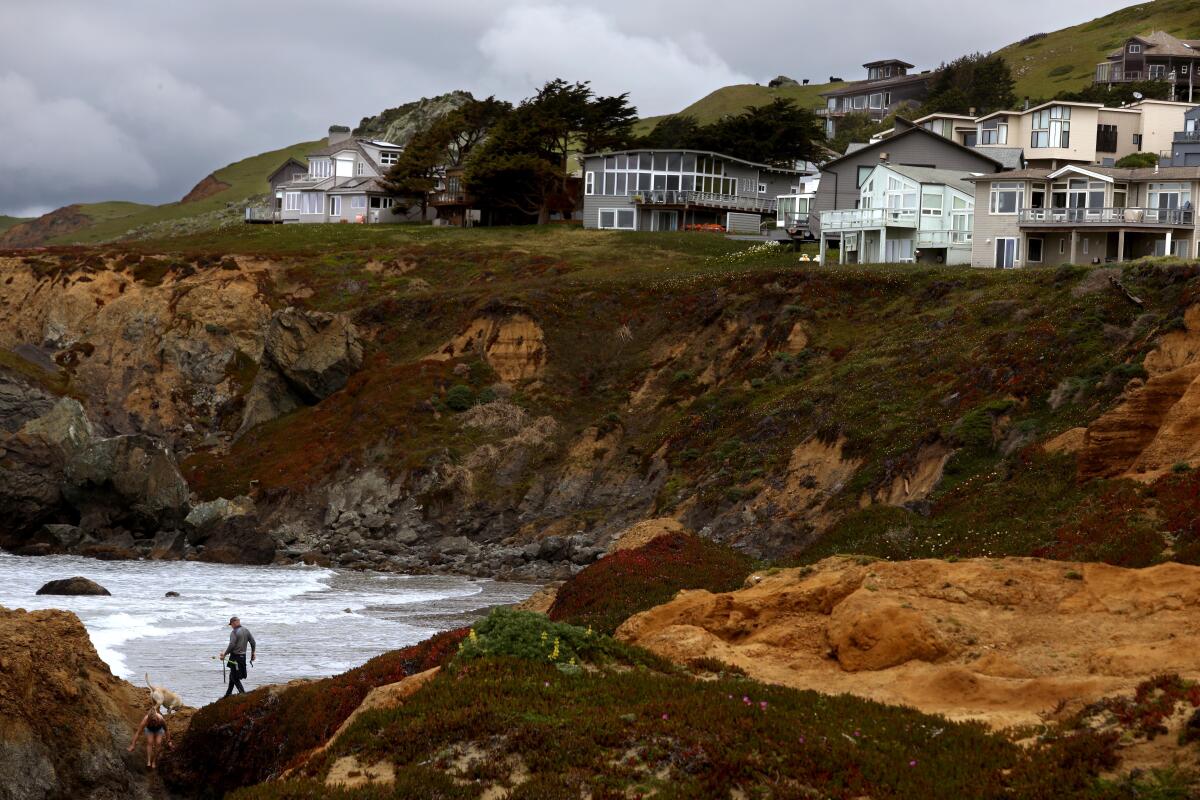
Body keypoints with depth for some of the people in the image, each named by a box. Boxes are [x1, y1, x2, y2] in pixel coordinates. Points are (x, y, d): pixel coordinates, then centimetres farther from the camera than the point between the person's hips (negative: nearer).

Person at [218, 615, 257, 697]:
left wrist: (224, 654, -12)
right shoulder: (246, 631, 8)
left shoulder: (234, 632, -15)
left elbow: (231, 645, -21)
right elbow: (253, 643, 10)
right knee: (232, 676, 19)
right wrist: (253, 653, 19)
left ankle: (242, 692, -10)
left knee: (235, 677, -1)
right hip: (243, 656, 8)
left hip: (235, 657, -8)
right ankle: (228, 693, 27)